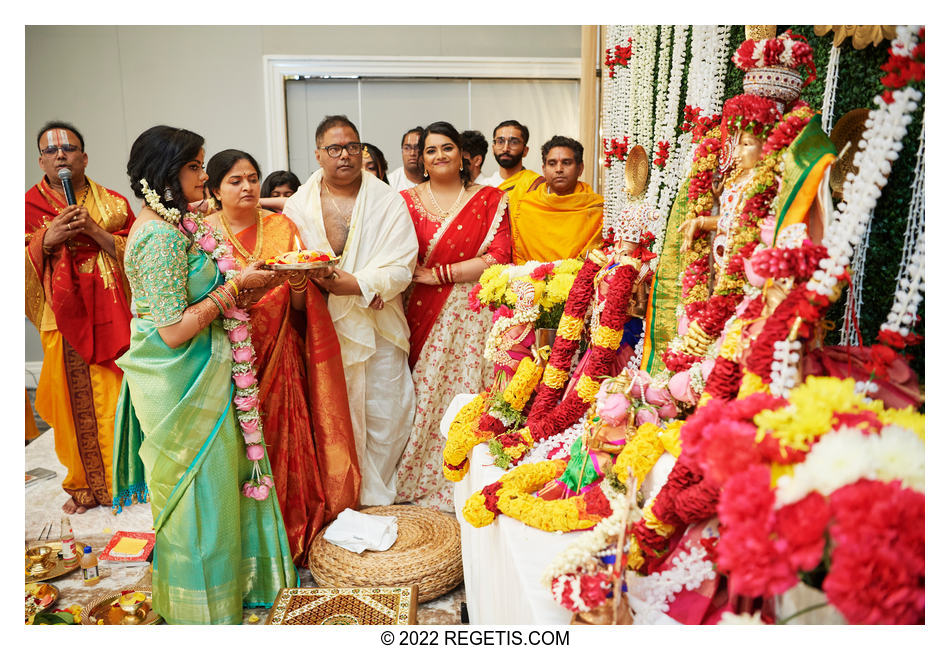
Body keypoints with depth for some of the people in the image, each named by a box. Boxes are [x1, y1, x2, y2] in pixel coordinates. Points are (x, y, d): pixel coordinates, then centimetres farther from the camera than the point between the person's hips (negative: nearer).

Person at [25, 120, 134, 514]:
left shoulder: (113, 203, 8)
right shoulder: (31, 206, 8)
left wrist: (95, 231, -12)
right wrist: (47, 240, -12)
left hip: (112, 318, 0)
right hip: (64, 319, 0)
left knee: (116, 396, 1)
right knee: (75, 401, 2)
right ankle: (86, 485, 18)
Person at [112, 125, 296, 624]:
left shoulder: (168, 224, 9)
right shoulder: (163, 236, -23)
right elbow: (174, 330, -25)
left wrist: (238, 283, 3)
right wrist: (235, 286, -19)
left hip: (194, 378, 10)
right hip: (184, 386, -10)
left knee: (194, 486, 21)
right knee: (198, 486, 6)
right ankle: (201, 606, 27)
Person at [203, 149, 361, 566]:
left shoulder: (282, 228, 8)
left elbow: (299, 308, 3)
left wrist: (298, 283, -19)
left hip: (279, 357, 1)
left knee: (284, 443, 2)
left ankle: (291, 535, 18)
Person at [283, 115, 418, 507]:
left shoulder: (388, 202, 4)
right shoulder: (298, 205, 8)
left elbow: (401, 268, -5)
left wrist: (359, 284, -21)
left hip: (378, 328, 0)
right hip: (322, 328, 1)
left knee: (385, 413, 2)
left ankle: (376, 496, 21)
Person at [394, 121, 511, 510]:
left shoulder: (490, 200, 6)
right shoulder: (407, 200, 9)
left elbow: (499, 257, -6)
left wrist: (438, 274, -10)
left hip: (471, 316, 0)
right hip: (423, 315, 1)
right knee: (422, 397, 2)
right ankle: (415, 482, 18)